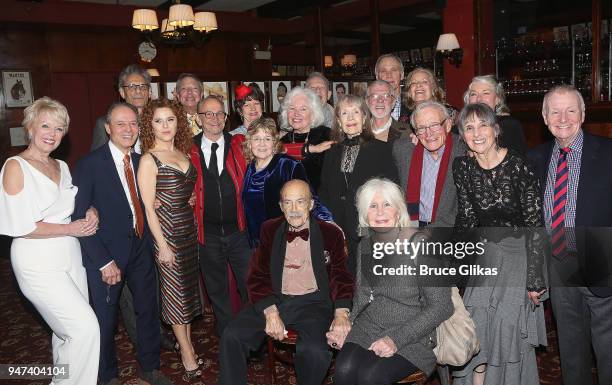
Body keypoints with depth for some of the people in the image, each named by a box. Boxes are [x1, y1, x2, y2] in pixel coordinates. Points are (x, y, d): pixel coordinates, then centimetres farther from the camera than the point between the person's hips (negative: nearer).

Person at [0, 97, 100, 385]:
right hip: (38, 263, -7)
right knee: (86, 326, -11)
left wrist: (91, 213, -2)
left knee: (68, 330, 13)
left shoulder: (61, 167, 11)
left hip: (70, 257, 7)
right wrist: (70, 229, -14)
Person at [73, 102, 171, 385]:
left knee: (148, 310, 14)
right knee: (106, 319, 10)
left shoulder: (141, 162, 4)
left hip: (141, 248, 5)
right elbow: (80, 218, -14)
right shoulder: (90, 164, -12)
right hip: (107, 254, -4)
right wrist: (104, 262, -16)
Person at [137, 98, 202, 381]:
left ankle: (187, 343, 31)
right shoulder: (149, 159, -12)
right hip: (168, 232, -6)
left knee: (189, 288, 15)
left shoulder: (184, 153, 6)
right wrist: (162, 245, -15)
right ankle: (186, 353, 20)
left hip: (190, 229, 6)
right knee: (175, 291, 6)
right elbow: (148, 207, -13)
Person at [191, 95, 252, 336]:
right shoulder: (189, 150, 1)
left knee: (249, 284, 6)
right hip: (207, 233, 1)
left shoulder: (239, 145, 1)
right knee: (217, 288, 15)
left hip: (239, 229, -1)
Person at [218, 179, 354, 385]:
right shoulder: (270, 230, 9)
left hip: (313, 302, -2)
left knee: (314, 351, -29)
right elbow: (257, 276, 5)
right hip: (274, 300, 3)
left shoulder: (331, 233, 4)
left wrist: (341, 313, -15)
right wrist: (271, 312, -11)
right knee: (231, 337, -17)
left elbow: (341, 277, 4)